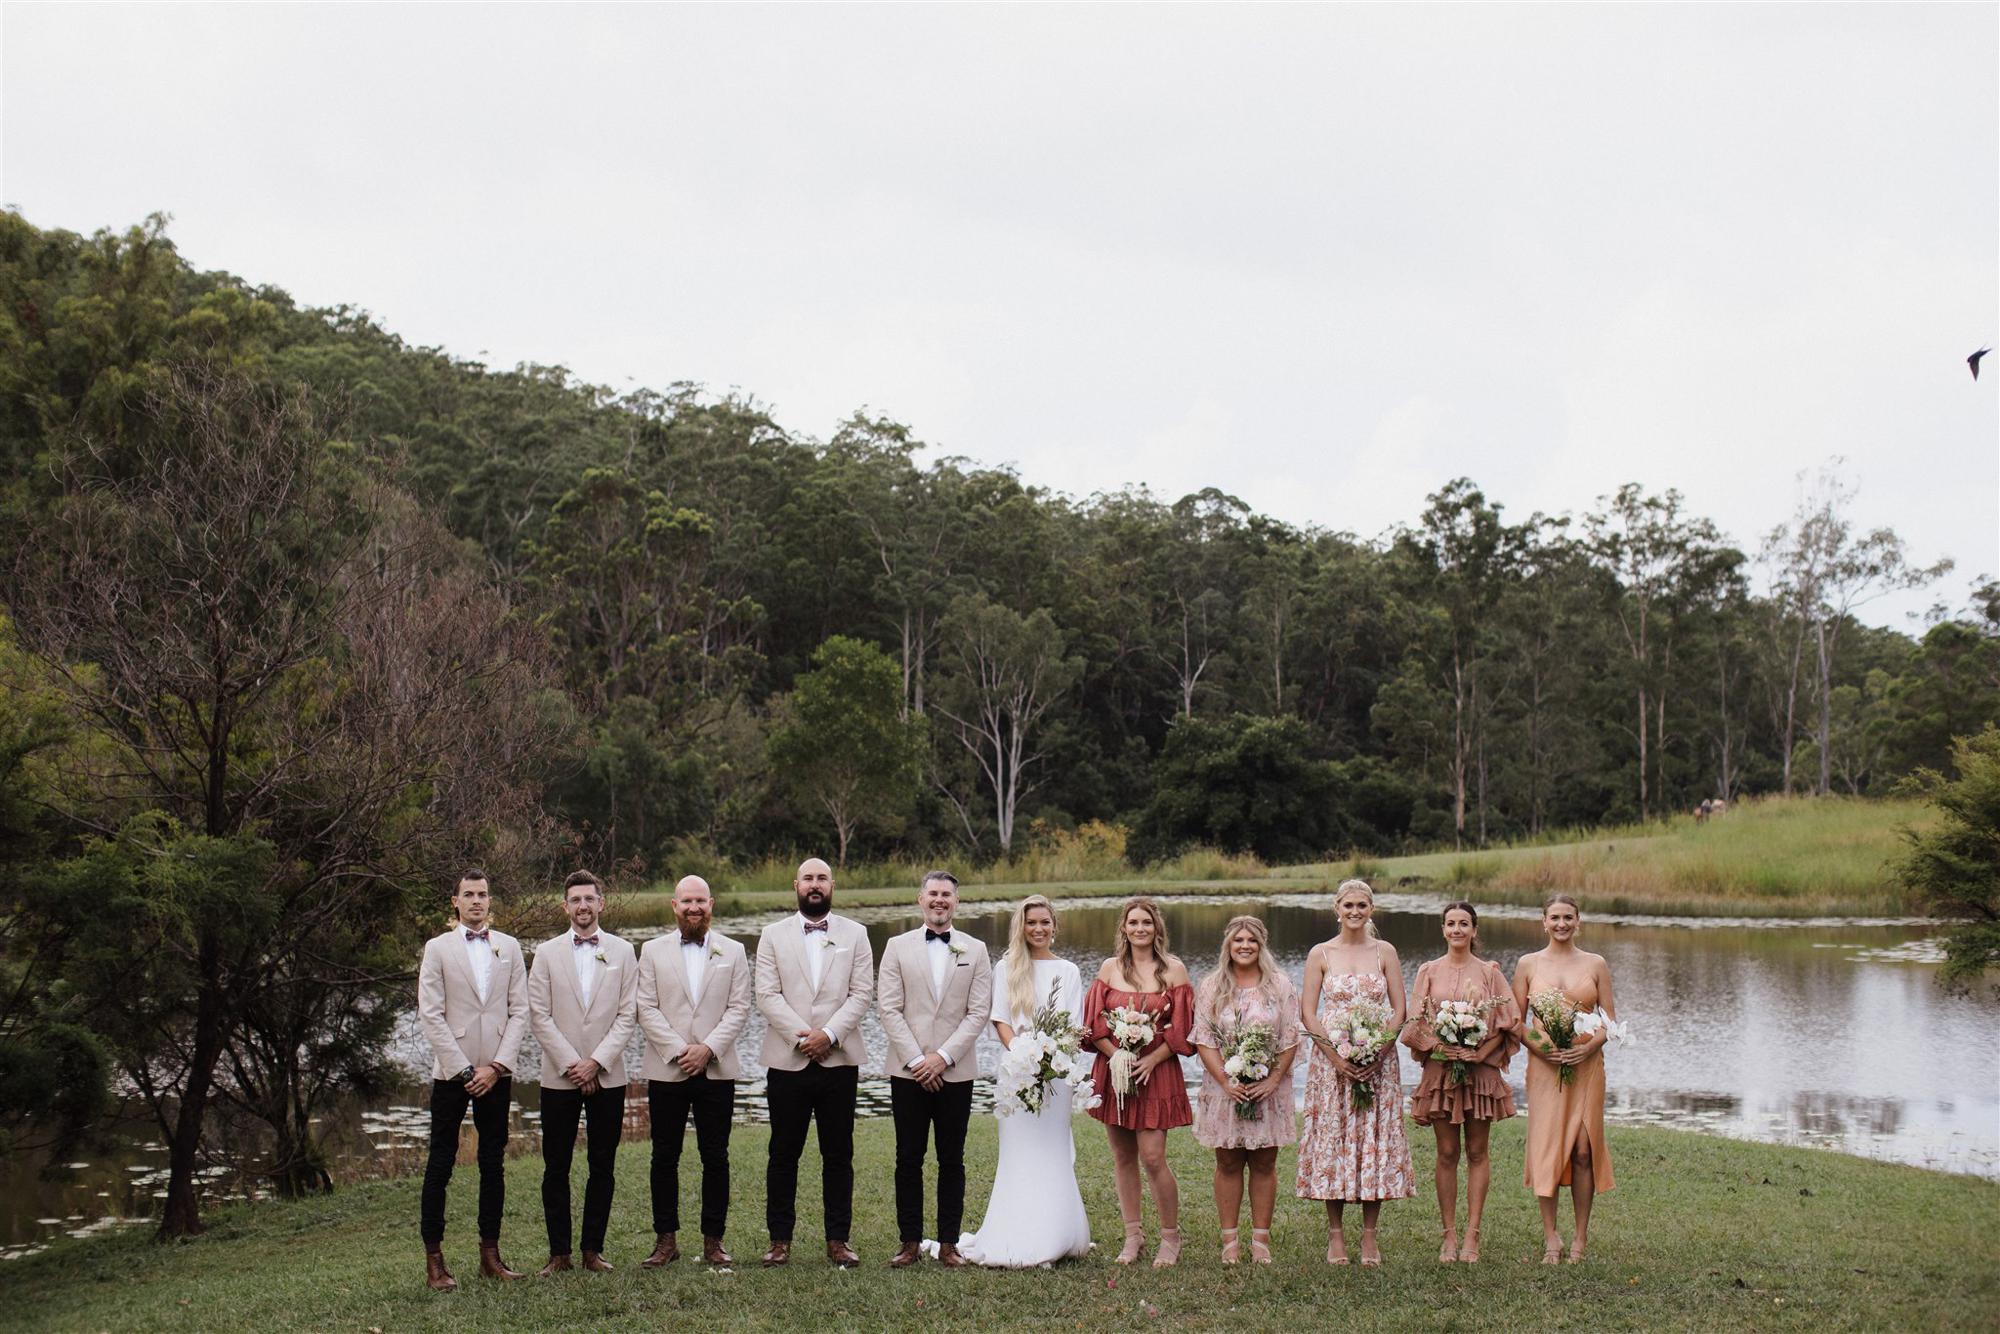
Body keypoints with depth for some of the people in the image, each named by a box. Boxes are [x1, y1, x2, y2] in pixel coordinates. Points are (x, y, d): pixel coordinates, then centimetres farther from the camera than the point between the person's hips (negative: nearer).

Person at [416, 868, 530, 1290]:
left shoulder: (509, 947, 9)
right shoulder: (438, 949, 2)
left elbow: (519, 1011, 5)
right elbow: (431, 1015, -3)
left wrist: (496, 1066, -6)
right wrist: (464, 1069, -9)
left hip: (496, 1072, 3)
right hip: (451, 1072, -2)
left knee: (493, 1164, 6)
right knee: (440, 1164, -1)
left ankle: (490, 1254, 13)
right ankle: (434, 1259, 4)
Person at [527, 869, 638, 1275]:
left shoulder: (622, 952, 6)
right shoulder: (547, 953, 5)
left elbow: (627, 1014, 1)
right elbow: (539, 1016, -1)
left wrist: (596, 1062, -10)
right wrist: (570, 1064, -9)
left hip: (607, 1075, 1)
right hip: (559, 1075, 0)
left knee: (602, 1166, 4)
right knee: (556, 1167, 1)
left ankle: (593, 1249, 11)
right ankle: (559, 1252, 8)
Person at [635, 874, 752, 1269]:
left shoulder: (733, 952, 8)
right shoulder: (653, 951, 6)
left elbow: (739, 1008, 1)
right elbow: (646, 1009, 0)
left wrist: (708, 1048, -12)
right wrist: (678, 1050, -12)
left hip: (716, 1070, 0)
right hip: (666, 1070, 0)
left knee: (715, 1158, 3)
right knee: (664, 1157, 3)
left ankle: (713, 1240, 10)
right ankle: (666, 1239, 11)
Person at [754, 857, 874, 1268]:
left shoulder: (855, 934, 9)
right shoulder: (773, 935, 8)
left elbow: (862, 993, 1)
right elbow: (767, 994, -1)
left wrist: (829, 1034, -12)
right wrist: (801, 1036, -13)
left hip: (839, 1060, 0)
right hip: (787, 1061, 0)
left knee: (839, 1155, 3)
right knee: (783, 1154, 3)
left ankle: (838, 1239, 10)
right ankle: (780, 1240, 10)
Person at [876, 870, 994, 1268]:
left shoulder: (975, 950, 7)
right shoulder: (898, 947, 6)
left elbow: (979, 1011, 0)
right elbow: (889, 1008, -1)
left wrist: (944, 1057, -10)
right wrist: (916, 1060, -9)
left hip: (956, 1071, 0)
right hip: (908, 1070, 0)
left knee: (952, 1160, 4)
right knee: (908, 1159, 2)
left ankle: (949, 1243, 9)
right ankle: (910, 1242, 8)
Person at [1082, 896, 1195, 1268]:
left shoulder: (1174, 969, 0)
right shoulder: (1110, 968, 7)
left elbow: (1182, 1028, -3)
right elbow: (1094, 1022, 4)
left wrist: (1151, 1060, -12)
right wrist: (1116, 1056, -10)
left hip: (1156, 1072, -3)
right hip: (1114, 1070, 3)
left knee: (1152, 1157, -10)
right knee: (1123, 1157, 6)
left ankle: (1170, 1237, 5)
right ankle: (1133, 1234, 16)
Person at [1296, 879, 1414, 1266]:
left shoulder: (1385, 952, 5)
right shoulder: (1321, 954, 2)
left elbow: (1399, 1010, 3)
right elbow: (1308, 1012, -1)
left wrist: (1380, 1052, -11)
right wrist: (1336, 1055, -13)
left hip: (1377, 1061, 1)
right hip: (1331, 1058, -1)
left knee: (1376, 1139, 0)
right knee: (1332, 1138, -1)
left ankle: (1369, 1236, 8)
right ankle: (1335, 1235, 8)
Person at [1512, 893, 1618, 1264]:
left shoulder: (1595, 964, 6)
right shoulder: (1528, 964, 5)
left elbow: (1610, 1019, 7)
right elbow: (1516, 1021, 5)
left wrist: (1588, 1048, -11)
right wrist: (1539, 1046, -12)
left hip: (1586, 1065, 0)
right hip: (1544, 1065, 0)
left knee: (1583, 1150, -1)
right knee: (1546, 1147, -4)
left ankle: (1580, 1238, 9)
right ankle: (1550, 1238, 4)